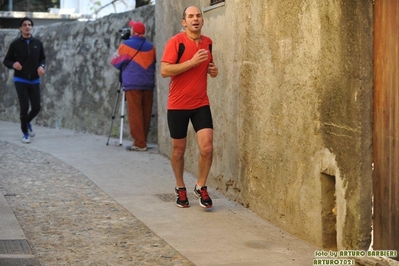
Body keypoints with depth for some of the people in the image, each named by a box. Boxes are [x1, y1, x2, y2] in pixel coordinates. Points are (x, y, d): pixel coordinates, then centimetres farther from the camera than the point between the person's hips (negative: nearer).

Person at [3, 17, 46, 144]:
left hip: (34, 81, 3)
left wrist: (41, 66, -8)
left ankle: (27, 122, 37)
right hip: (20, 81, -3)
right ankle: (25, 133, 11)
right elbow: (6, 61, 1)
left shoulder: (38, 43, 1)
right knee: (24, 107, -9)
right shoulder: (15, 44, -5)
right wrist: (13, 64, -21)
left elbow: (42, 58, 13)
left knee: (36, 107, 2)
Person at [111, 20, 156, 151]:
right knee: (146, 113, 8)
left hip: (133, 84, -4)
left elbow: (114, 61, 8)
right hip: (148, 85, 4)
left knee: (135, 114, -4)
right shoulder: (150, 47, 9)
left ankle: (139, 143, -7)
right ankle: (143, 141, 14)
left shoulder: (126, 45, -2)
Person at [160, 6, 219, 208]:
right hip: (177, 105, -4)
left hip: (201, 104, 4)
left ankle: (201, 187, 12)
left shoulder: (208, 42, 7)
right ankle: (180, 188, 29)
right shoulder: (175, 42, -12)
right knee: (178, 149, 9)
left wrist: (212, 70, 2)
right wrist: (192, 62, -24)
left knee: (207, 148, -8)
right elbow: (164, 71, -20)